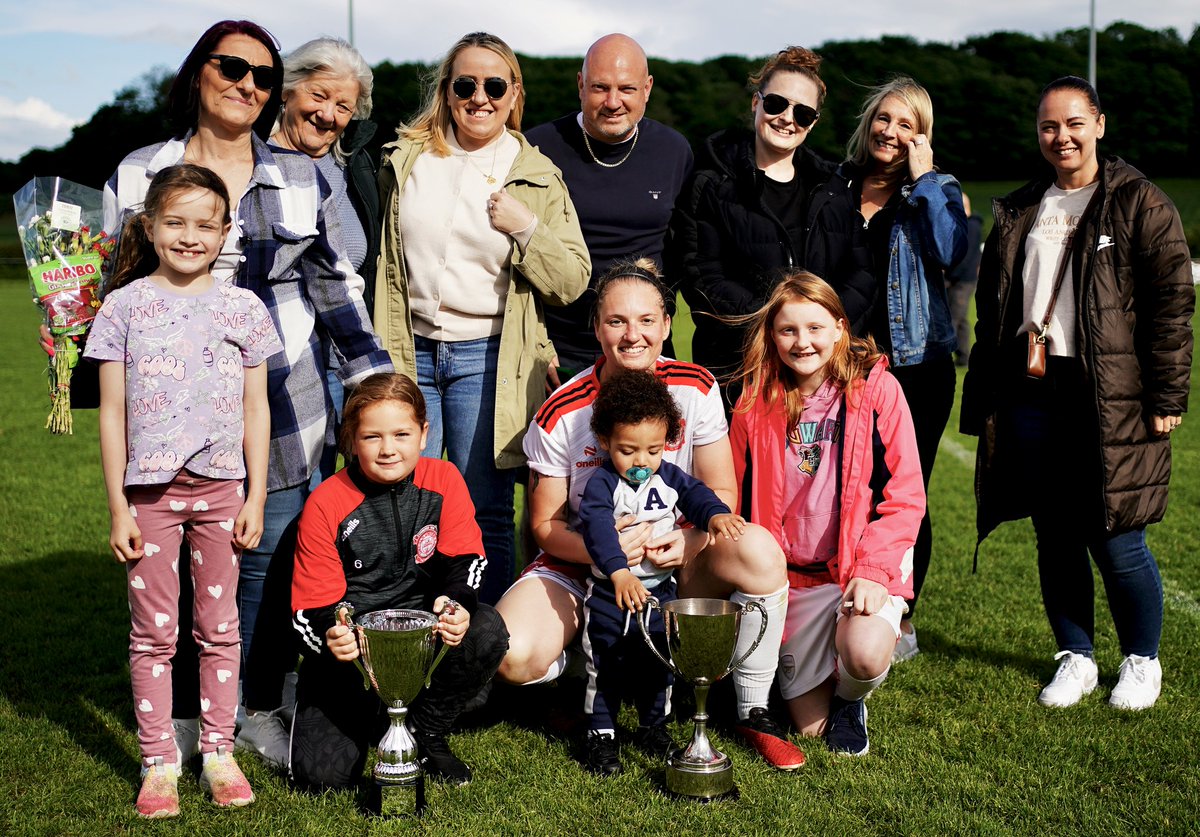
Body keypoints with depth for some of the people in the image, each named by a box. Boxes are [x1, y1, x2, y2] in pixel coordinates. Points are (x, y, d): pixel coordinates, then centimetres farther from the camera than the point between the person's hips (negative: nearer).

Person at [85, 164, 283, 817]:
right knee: (153, 632, 5)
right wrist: (117, 506, -4)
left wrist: (255, 499, 2)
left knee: (218, 626, 9)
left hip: (220, 487, 1)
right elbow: (112, 412, 0)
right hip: (150, 488, -1)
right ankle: (158, 762, 16)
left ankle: (218, 752, 21)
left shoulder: (242, 308, 4)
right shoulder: (126, 305, 0)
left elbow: (256, 411, 6)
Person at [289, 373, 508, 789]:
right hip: (351, 646, -2)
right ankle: (374, 717, 17)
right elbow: (312, 606, -9)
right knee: (321, 772, -21)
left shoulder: (443, 480, -3)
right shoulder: (326, 504, -10)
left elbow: (464, 559, -5)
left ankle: (425, 731, -3)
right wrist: (330, 638, -34)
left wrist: (455, 604, -30)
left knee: (487, 630, -31)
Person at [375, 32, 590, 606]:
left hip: (487, 360, -2)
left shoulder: (538, 178, 5)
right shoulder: (404, 161, 9)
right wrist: (378, 355, 9)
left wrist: (527, 227, -12)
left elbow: (572, 282, 2)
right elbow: (379, 262, 15)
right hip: (410, 353, 2)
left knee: (486, 514, 3)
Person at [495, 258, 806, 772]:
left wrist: (690, 539, -24)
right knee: (512, 656, -30)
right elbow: (545, 524, -4)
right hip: (583, 566, -1)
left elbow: (721, 491, -2)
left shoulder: (694, 388, -6)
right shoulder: (561, 414, -11)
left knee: (759, 551, -32)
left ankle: (753, 713, -10)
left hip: (678, 562, 1)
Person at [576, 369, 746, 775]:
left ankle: (654, 726, 34)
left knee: (658, 664, 16)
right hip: (610, 594, -4)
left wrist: (716, 515, -29)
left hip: (661, 590, 5)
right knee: (606, 668, 4)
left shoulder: (669, 478, 0)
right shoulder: (602, 484, -17)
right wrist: (619, 572, -43)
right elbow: (597, 527, -29)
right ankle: (599, 734, 17)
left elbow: (696, 495, -4)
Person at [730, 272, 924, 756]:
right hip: (790, 577, 3)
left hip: (864, 566, -2)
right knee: (808, 725, 4)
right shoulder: (756, 402, 0)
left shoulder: (877, 388, -8)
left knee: (864, 656, -32)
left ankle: (850, 699, 5)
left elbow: (905, 496, -8)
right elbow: (736, 499, 7)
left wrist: (874, 570, -19)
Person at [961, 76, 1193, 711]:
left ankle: (1142, 661, 20)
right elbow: (992, 311, 19)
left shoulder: (1140, 204, 0)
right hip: (1029, 396, 5)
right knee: (1055, 539, 10)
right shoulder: (1018, 214, 15)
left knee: (1115, 542, -1)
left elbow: (1170, 303, -4)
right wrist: (984, 397, 14)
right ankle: (1075, 659, 25)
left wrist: (1166, 396, -9)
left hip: (1110, 400, -4)